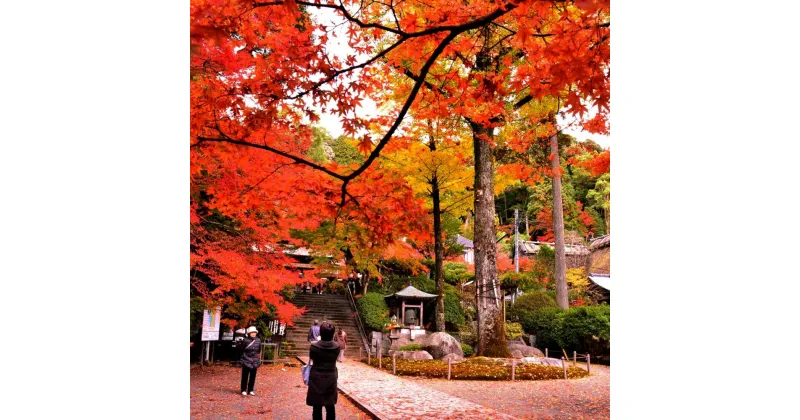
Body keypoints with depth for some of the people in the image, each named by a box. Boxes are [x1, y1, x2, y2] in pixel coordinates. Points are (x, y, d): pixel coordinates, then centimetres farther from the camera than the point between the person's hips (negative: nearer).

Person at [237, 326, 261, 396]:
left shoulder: (258, 341, 6)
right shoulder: (245, 340, -7)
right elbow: (241, 348, -1)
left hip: (255, 361, 4)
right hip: (246, 360, -4)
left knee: (253, 376, 9)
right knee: (245, 376, 2)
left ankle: (251, 390, 19)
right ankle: (244, 390, 12)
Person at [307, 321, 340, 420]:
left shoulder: (314, 346, -17)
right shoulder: (336, 346, -10)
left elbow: (311, 358, 2)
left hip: (316, 379, -2)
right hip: (331, 379, 2)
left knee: (317, 407, 8)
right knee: (330, 406, 13)